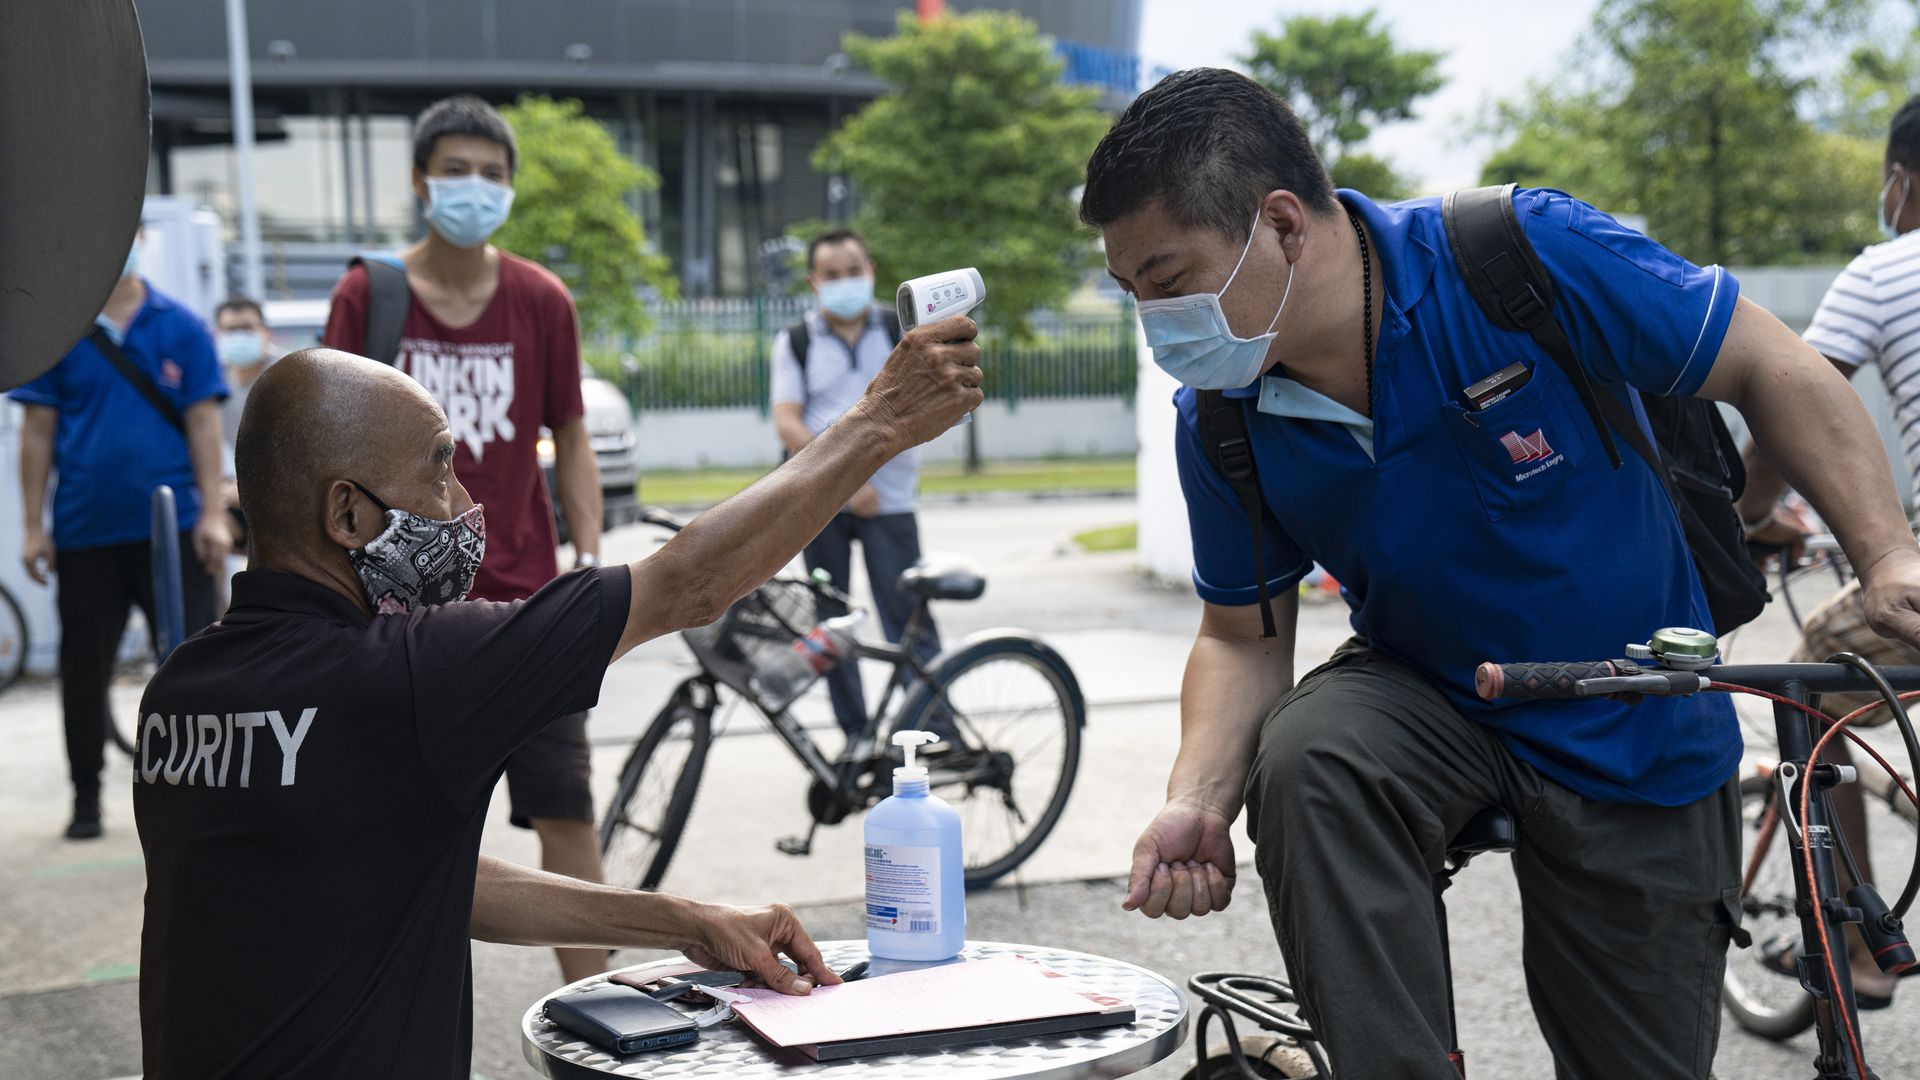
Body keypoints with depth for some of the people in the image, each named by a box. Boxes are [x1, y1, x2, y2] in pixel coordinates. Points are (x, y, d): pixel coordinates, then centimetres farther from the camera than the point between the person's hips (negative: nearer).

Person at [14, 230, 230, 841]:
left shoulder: (181, 328, 2)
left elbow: (203, 422, 2)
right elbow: (38, 431, 5)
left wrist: (212, 513, -5)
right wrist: (34, 527, 1)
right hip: (85, 533, 1)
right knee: (84, 673, 10)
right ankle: (86, 797, 25)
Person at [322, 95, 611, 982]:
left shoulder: (541, 300, 3)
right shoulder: (366, 296, -1)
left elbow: (571, 440, 8)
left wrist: (590, 564, -1)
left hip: (524, 600, 1)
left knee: (566, 811, -1)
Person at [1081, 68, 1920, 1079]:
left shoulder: (1528, 255, -25)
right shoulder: (1220, 425, -13)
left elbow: (1771, 369, -15)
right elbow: (1243, 637, -2)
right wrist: (1198, 800, -20)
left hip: (1637, 734, -1)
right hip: (1426, 693, 2)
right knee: (1302, 756, -32)